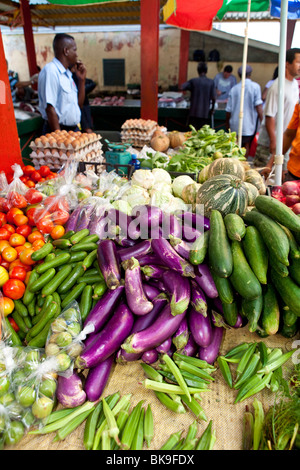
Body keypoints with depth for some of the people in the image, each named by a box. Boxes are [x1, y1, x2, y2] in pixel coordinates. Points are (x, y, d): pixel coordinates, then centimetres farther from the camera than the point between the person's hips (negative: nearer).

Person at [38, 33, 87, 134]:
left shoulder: (67, 73, 14)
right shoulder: (50, 70, -13)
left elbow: (79, 104, 18)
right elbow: (50, 109, -19)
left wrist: (82, 80, 8)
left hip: (74, 129, 8)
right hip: (58, 130, -8)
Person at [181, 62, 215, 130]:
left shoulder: (193, 81, -1)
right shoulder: (211, 82, -1)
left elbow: (182, 87, -4)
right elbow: (213, 98, -4)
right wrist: (212, 109, 10)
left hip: (194, 112, 0)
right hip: (205, 113, 0)